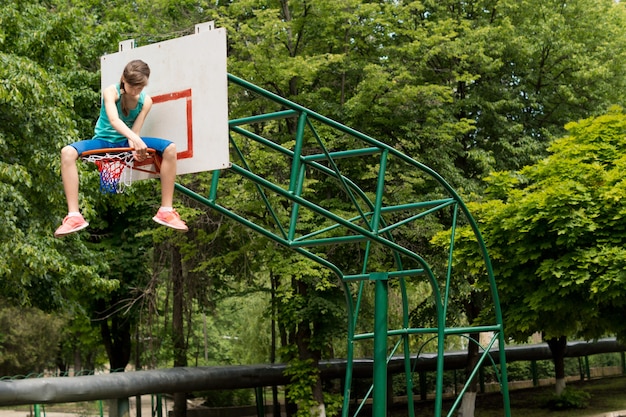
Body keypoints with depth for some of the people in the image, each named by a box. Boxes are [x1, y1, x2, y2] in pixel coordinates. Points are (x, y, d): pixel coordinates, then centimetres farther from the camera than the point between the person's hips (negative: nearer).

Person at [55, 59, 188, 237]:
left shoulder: (145, 101, -8)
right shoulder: (111, 92, -18)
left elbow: (134, 132, -14)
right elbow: (113, 120, -37)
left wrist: (135, 148, -37)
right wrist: (135, 139, -54)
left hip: (127, 143, 2)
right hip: (104, 141, -2)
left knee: (170, 148, -21)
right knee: (67, 152, -32)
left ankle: (166, 211, -17)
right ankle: (74, 216, -34)